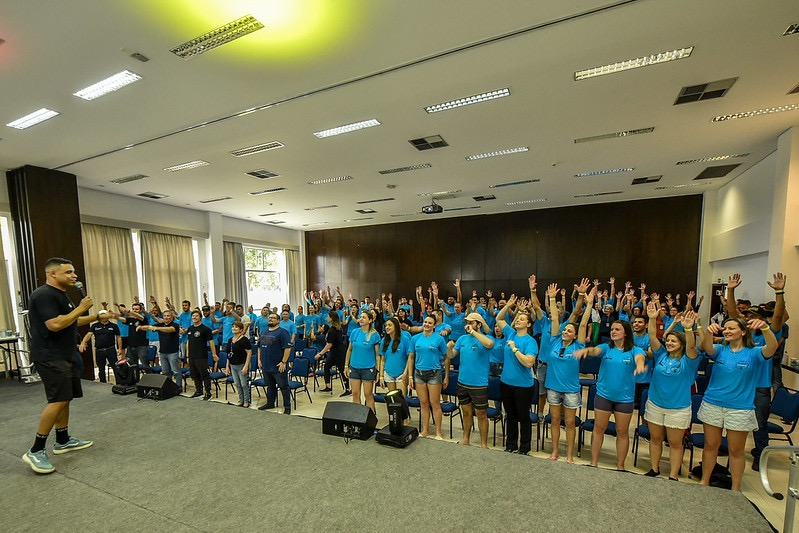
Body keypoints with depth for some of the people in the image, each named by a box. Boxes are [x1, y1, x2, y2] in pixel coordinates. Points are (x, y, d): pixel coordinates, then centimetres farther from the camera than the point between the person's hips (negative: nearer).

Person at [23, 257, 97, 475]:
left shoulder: (60, 294, 16)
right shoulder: (44, 295, -17)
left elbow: (70, 322, 26)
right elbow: (55, 324, -26)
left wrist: (95, 317, 18)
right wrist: (80, 309, -18)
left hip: (63, 356, 10)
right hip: (50, 357, -10)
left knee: (64, 398, 14)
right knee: (58, 400, -14)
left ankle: (63, 441, 24)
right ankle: (36, 451, -5)